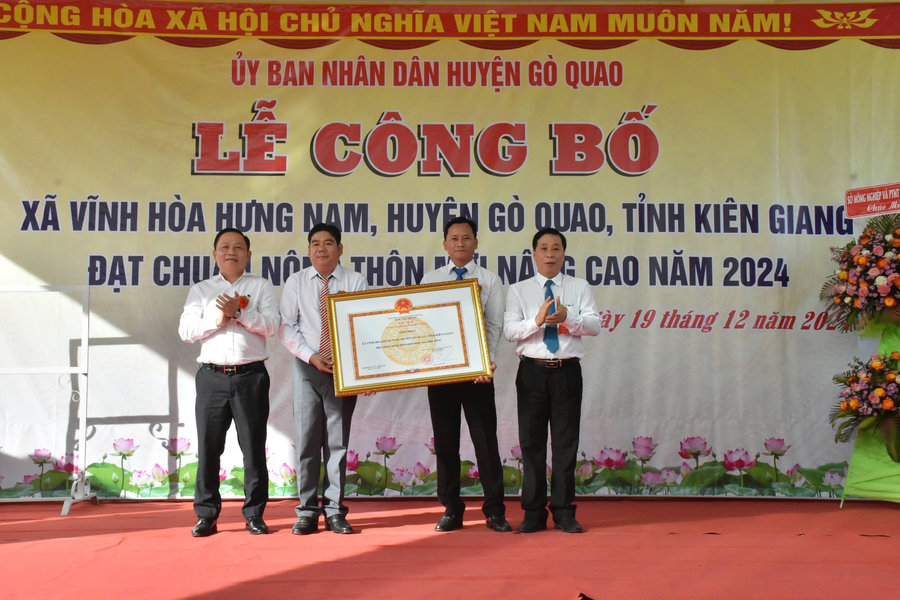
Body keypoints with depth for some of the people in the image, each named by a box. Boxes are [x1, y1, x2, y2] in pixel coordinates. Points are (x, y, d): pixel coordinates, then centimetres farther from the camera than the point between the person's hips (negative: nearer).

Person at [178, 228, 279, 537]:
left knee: (254, 447, 2)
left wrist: (240, 312, -14)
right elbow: (185, 330, 3)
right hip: (212, 376, 1)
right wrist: (217, 319, -10)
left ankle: (254, 514, 11)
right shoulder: (200, 290, 15)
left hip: (251, 375, -1)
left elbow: (271, 325, -3)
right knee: (208, 447, 2)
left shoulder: (262, 286, 11)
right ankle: (206, 514, 11)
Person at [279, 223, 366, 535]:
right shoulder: (296, 282, 7)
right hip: (307, 366, 1)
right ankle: (307, 512, 9)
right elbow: (286, 327, 3)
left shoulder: (355, 281, 4)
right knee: (306, 440, 1)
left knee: (338, 441, 3)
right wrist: (311, 356, -10)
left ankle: (335, 512, 11)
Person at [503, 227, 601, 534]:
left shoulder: (579, 287, 10)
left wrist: (567, 318, -20)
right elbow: (509, 330, -3)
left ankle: (564, 512, 12)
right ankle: (534, 513, 13)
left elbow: (594, 324, -2)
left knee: (566, 442, 2)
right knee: (531, 442, 3)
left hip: (567, 372, 0)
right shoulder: (518, 290, 8)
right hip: (532, 372, 0)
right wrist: (537, 320, -20)